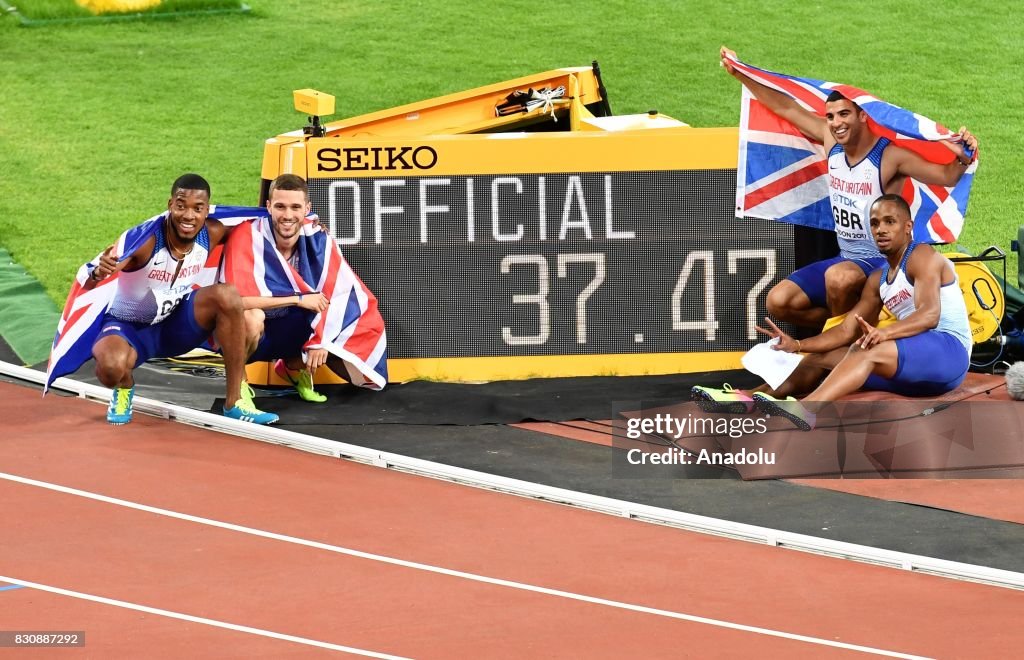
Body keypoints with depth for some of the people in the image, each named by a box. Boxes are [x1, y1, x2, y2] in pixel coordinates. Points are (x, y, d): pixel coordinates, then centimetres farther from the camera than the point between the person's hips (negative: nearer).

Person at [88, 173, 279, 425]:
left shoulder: (212, 233, -14)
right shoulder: (144, 239, -30)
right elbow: (86, 287, -40)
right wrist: (99, 273, -62)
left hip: (176, 322, 4)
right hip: (129, 327, -4)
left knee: (227, 296, -23)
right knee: (111, 367, -37)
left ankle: (236, 401, -14)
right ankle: (124, 389, 5)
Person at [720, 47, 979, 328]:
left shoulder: (890, 157, -17)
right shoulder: (831, 141, 0)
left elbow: (946, 176, -23)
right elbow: (786, 108, 10)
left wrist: (962, 158, -45)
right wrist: (740, 74, 13)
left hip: (883, 263, -7)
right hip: (845, 259, 7)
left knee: (839, 276, -39)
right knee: (778, 302, -6)